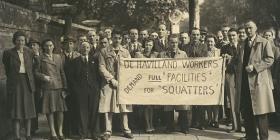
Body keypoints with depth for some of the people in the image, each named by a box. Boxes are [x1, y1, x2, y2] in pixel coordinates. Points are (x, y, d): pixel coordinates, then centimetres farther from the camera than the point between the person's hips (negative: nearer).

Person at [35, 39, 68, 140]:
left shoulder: (58, 57, 13)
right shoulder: (40, 59, 4)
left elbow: (62, 73, 11)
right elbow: (36, 72, 4)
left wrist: (64, 87, 5)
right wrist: (43, 76, -16)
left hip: (59, 87, 3)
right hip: (47, 87, -3)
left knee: (60, 109, 2)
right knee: (50, 110, 0)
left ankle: (60, 132, 12)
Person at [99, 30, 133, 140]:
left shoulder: (125, 52, 10)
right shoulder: (104, 51, 4)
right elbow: (102, 67, -2)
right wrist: (112, 79, -10)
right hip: (108, 83, -1)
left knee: (124, 106, 3)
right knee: (107, 107, -4)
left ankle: (126, 129, 11)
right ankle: (108, 131, 1)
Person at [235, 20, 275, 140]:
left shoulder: (264, 42, 1)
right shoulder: (242, 44, 17)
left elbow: (270, 59, -8)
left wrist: (254, 66, -17)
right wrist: (239, 77, 10)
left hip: (258, 81, -5)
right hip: (245, 82, 5)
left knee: (260, 112, -2)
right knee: (246, 111, 7)